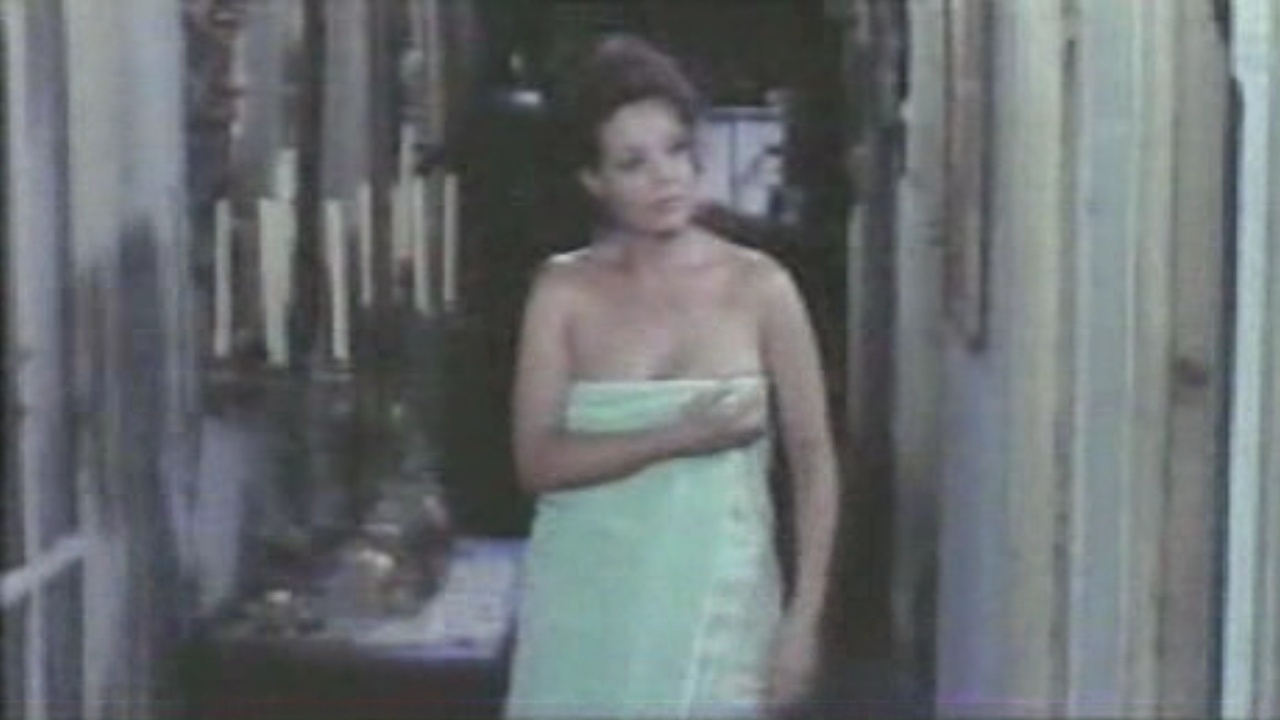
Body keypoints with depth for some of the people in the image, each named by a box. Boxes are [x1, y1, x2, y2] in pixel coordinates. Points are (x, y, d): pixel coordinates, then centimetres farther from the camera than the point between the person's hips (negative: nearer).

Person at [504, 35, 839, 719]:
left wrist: (803, 615, -6)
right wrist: (675, 438, -20)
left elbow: (813, 460, -1)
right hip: (587, 604, 1)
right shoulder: (563, 292, -2)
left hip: (712, 601, -1)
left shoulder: (758, 286, -3)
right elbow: (538, 460, -9)